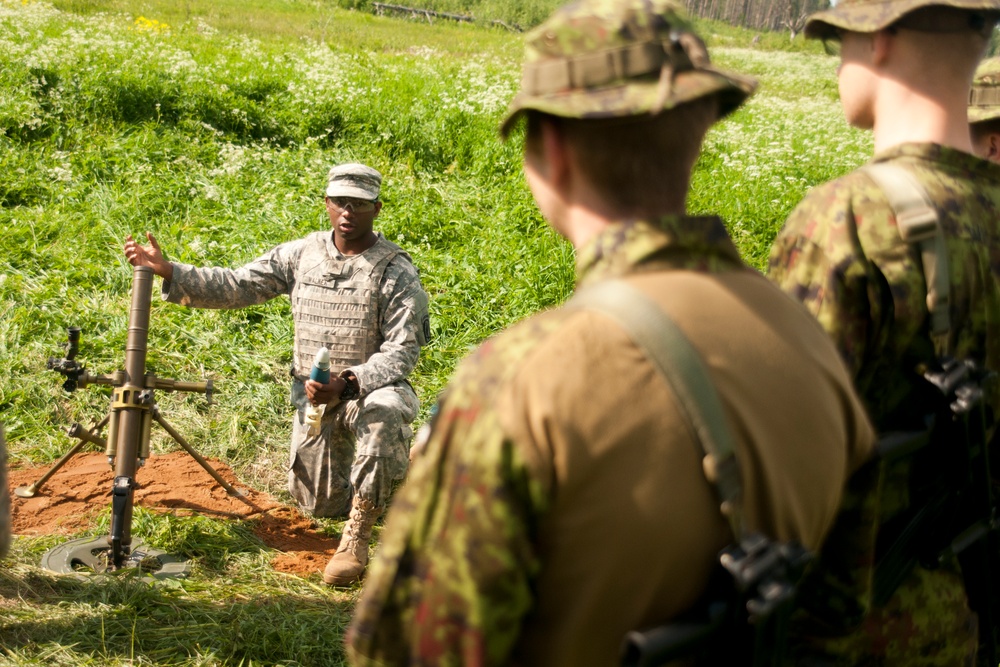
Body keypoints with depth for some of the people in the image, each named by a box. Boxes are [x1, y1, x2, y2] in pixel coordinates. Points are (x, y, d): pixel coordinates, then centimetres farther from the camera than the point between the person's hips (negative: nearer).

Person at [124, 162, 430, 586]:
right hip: (313, 393, 5)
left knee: (385, 411, -41)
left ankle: (358, 538, -28)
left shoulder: (397, 272, -12)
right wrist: (167, 271, -9)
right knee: (319, 505, 6)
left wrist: (347, 383, -33)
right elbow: (236, 286, 2)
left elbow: (403, 350, -18)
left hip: (371, 386, -4)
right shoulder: (302, 254, 1)